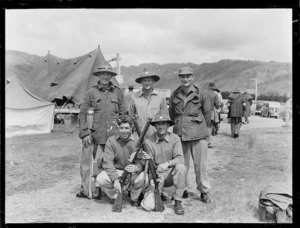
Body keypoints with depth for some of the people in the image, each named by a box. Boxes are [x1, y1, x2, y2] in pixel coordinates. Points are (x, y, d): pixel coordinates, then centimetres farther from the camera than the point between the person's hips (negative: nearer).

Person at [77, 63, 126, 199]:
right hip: (96, 135, -1)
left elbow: (123, 114, 14)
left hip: (113, 136, 1)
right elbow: (82, 113, 4)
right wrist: (84, 133, -3)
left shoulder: (117, 92, 10)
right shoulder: (91, 92, 6)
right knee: (98, 163, 0)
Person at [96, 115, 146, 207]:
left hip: (132, 173, -1)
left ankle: (134, 198, 1)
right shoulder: (111, 141, -7)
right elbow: (107, 162, -13)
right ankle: (115, 197, 5)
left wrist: (137, 167, -38)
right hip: (115, 172, 1)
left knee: (142, 177, -33)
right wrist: (115, 179, -26)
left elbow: (142, 161, -12)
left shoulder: (137, 141, -8)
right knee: (100, 179, -27)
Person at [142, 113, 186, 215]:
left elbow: (180, 159, -16)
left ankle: (178, 202, -17)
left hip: (172, 174, 0)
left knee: (181, 167, -34)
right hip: (157, 175, 0)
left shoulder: (174, 138, -6)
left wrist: (167, 163, -34)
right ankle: (158, 192, 20)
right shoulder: (148, 141, -5)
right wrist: (148, 160, -24)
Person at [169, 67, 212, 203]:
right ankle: (183, 190, 24)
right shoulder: (174, 95, 6)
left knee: (200, 165, 2)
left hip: (198, 135, -2)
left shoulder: (201, 95, -2)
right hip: (180, 134, 2)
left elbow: (208, 113, 9)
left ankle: (204, 191, 18)